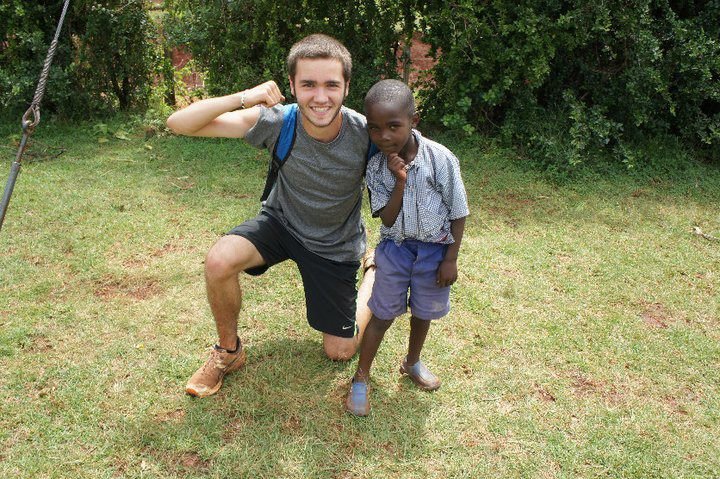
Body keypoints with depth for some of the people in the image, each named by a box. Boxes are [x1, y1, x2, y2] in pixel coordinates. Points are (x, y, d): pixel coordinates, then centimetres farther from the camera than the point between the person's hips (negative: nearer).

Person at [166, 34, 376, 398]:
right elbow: (178, 123, -28)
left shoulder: (365, 135, -28)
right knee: (219, 261, -30)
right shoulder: (276, 122, -27)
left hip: (337, 245, 0)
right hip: (281, 222, 1)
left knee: (340, 352, 7)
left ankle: (375, 273, 34)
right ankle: (228, 351, -1)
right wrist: (243, 98, -40)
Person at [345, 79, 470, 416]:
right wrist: (400, 182, -29)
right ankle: (361, 379, 23)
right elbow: (387, 219, -15)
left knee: (423, 311, 19)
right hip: (395, 247, 0)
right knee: (383, 314, 6)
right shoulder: (376, 167, -13)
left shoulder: (440, 159, -20)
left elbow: (459, 212, -11)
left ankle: (412, 363, 46)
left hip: (435, 249, 0)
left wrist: (451, 259, -9)